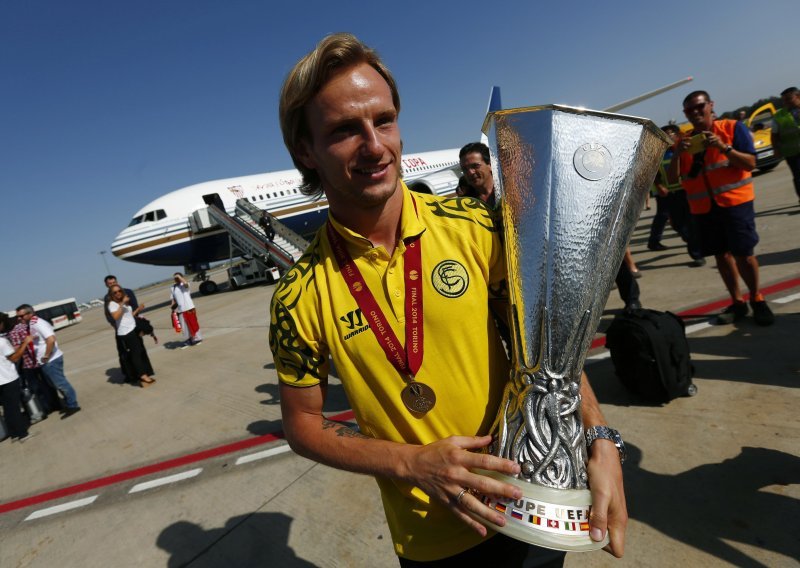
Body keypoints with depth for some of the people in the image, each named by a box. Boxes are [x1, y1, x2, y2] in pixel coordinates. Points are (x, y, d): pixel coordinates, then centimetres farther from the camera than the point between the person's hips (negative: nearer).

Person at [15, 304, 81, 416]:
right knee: (59, 383, 16)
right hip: (46, 362, 10)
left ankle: (72, 406, 7)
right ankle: (69, 404, 26)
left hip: (51, 360, -10)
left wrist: (46, 356, -21)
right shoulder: (32, 325, 12)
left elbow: (51, 339, -29)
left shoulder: (38, 323, -17)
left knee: (61, 383, -2)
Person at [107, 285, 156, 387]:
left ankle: (144, 376, 20)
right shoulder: (112, 304, -9)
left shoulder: (126, 302, 16)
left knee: (141, 352, 11)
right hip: (125, 333, -8)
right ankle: (143, 376, -1)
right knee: (135, 354, -6)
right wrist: (122, 304, -25)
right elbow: (115, 316, -27)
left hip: (134, 330, 8)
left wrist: (138, 310, 9)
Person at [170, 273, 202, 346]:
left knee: (193, 323, 3)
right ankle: (189, 339, 20)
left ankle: (197, 338, 15)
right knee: (184, 325, 9)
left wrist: (179, 276, -19)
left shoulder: (184, 285, -4)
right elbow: (173, 299, 15)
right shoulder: (172, 288, 10)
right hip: (180, 310, 5)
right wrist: (172, 305, -2)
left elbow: (185, 283, -30)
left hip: (189, 307, -5)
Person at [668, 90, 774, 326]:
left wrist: (723, 147, -21)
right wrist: (677, 154, -15)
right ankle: (737, 303, 19)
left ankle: (757, 300, 18)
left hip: (735, 202, -3)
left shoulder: (733, 128, -1)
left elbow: (750, 163, -8)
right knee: (722, 255, 8)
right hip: (703, 208, 3)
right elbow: (672, 179, 1)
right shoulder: (683, 143, 9)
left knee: (744, 253, -3)